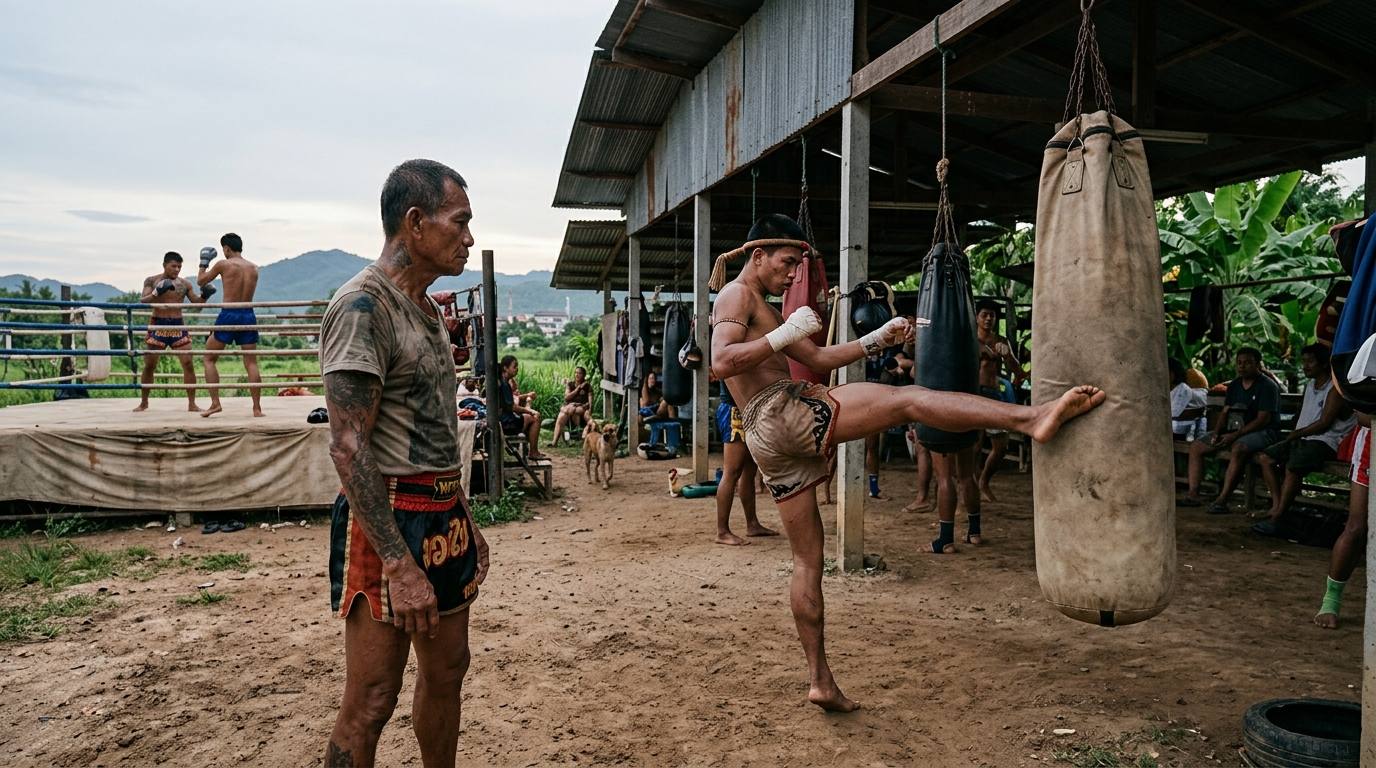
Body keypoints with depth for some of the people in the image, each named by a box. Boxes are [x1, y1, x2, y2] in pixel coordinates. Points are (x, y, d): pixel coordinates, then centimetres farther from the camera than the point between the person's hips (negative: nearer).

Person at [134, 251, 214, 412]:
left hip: (178, 326, 1)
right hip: (158, 325, -1)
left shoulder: (185, 283, 6)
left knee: (188, 364, -7)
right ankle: (144, 402, 20)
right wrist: (157, 292, -25)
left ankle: (192, 403, -2)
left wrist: (204, 296, -10)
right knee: (149, 365, 5)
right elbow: (142, 301, -9)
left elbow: (196, 303, 10)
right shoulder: (151, 281, 1)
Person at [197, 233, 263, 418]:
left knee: (209, 359, 10)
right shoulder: (254, 268, 8)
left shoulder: (224, 265, -3)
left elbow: (201, 281, 10)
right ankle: (257, 408, 1)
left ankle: (215, 403, 1)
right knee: (251, 363, 5)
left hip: (228, 315, -4)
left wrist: (204, 262, 27)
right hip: (248, 315, 4)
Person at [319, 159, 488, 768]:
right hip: (390, 519, -9)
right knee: (370, 703, -1)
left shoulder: (426, 308, 13)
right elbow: (349, 448, -21)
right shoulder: (362, 305, -15)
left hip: (446, 515, 9)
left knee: (446, 673, 17)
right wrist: (399, 564, -24)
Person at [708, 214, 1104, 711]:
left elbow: (818, 359, 29)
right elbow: (721, 363, -18)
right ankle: (1031, 417, -27)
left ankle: (820, 680, 18)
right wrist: (785, 334, -17)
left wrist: (878, 339, 20)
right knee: (907, 399, -14)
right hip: (781, 412, -10)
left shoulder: (764, 310, 30)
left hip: (768, 442, 10)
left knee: (807, 558, 12)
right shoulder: (737, 294, 0)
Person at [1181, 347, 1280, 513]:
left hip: (1261, 432, -8)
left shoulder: (1267, 386, -9)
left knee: (1238, 448, -39)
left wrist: (1235, 435, -23)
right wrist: (1216, 432, -5)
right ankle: (1193, 494, -9)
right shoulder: (1235, 385, 15)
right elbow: (1225, 412, 15)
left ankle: (1222, 500, -42)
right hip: (1233, 430, 8)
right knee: (1196, 446, -4)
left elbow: (1263, 419, -17)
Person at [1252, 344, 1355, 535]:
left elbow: (1324, 423, -14)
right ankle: (1277, 504, -16)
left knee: (1293, 466, -32)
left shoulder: (1335, 389, -9)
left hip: (1325, 441, -10)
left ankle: (1276, 518, -32)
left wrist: (1297, 433, -4)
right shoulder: (1309, 385, 19)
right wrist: (1294, 434, 8)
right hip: (1302, 439, 10)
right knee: (1265, 457, -6)